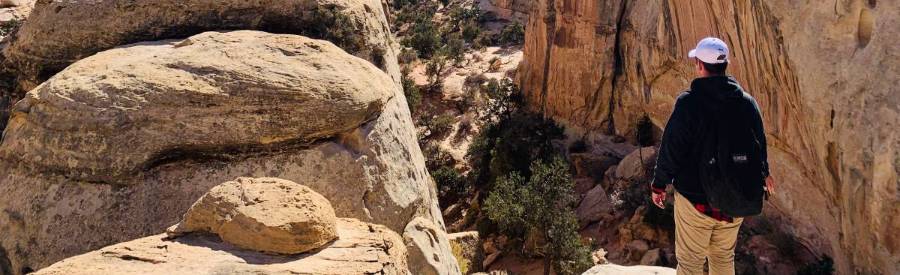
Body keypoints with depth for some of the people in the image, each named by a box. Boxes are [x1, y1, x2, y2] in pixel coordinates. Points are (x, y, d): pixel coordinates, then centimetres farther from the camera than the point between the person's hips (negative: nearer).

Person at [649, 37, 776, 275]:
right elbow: (760, 143, 11)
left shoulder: (688, 103, -16)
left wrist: (659, 184, 0)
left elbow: (671, 149, -14)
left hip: (695, 199, -5)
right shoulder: (747, 102, 0)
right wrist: (763, 174, 30)